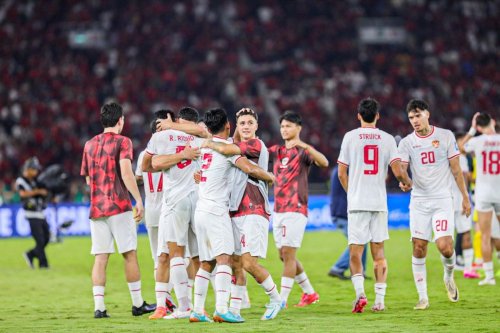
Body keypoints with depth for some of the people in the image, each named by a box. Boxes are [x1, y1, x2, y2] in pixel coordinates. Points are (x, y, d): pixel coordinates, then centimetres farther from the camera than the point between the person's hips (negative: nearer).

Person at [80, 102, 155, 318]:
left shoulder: (90, 145, 14)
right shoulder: (122, 142, -4)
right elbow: (126, 172, -17)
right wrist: (139, 200, -17)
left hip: (96, 208, 5)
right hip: (119, 206, -5)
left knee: (100, 258, 2)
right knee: (130, 255, 2)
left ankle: (99, 307, -5)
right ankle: (138, 304, 7)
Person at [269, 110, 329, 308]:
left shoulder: (303, 151, -5)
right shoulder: (276, 151, 15)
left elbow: (324, 163, -23)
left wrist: (304, 145, -36)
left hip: (295, 210, -8)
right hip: (278, 210, 8)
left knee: (288, 254, -11)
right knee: (284, 255, 11)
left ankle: (282, 300, -11)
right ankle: (309, 293, 24)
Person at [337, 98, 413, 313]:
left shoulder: (350, 137, 0)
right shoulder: (387, 139, 3)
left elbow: (341, 174, 2)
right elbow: (397, 171, -3)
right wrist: (407, 182, 19)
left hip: (357, 203, -2)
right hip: (379, 202, 2)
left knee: (355, 253, 1)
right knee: (378, 253, 8)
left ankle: (360, 293, -18)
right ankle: (379, 300, 5)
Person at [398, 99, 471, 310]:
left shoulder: (445, 136, 3)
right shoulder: (407, 142, 4)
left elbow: (456, 169, 7)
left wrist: (465, 197, 6)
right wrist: (402, 181, -30)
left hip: (442, 200, -2)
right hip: (419, 201, 2)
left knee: (445, 246, -14)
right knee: (418, 249, -4)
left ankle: (449, 276, 19)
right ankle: (423, 298, 6)